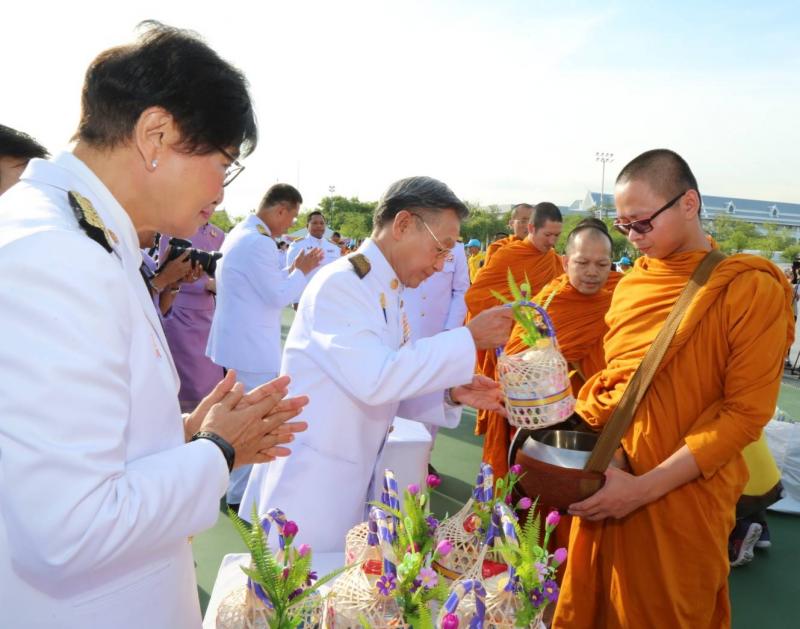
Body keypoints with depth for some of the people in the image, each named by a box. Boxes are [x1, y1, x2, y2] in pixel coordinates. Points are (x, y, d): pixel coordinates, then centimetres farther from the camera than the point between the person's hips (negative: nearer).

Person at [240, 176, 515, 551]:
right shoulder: (340, 283, -17)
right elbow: (375, 379, -29)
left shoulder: (390, 296, 9)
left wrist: (451, 394, -3)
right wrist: (469, 338, -23)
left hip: (353, 480, 8)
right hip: (307, 481, -8)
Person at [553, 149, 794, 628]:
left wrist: (645, 487, -19)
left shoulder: (753, 290, -11)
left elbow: (746, 412, -15)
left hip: (682, 502, -5)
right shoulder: (631, 285, 7)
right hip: (605, 489, 5)